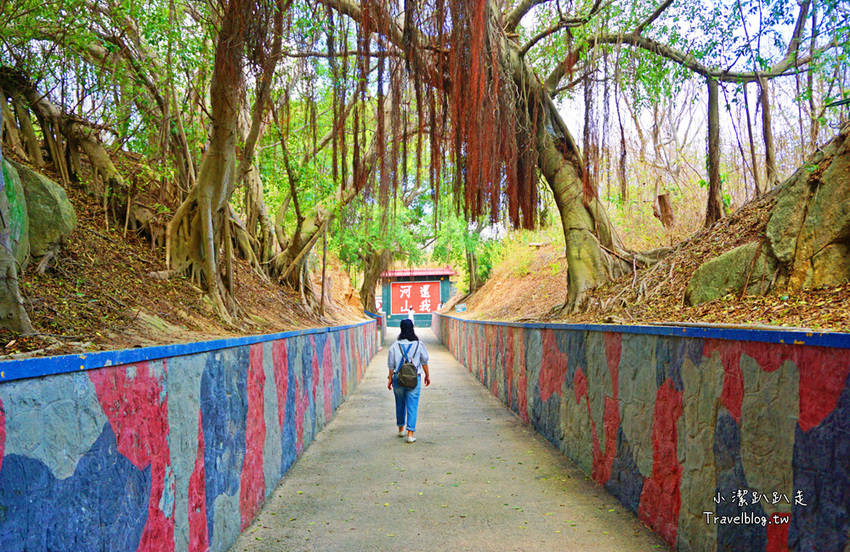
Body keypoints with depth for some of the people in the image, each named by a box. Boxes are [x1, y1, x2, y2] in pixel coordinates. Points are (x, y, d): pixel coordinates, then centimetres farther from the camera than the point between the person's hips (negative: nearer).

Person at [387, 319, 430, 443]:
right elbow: (424, 362, 4)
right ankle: (410, 433, -6)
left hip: (398, 378, 1)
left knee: (400, 404, 18)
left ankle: (401, 429, 33)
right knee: (412, 406, 1)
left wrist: (390, 378, 11)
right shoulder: (419, 344, -4)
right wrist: (427, 375, 17)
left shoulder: (395, 346, -4)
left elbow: (391, 365, 0)